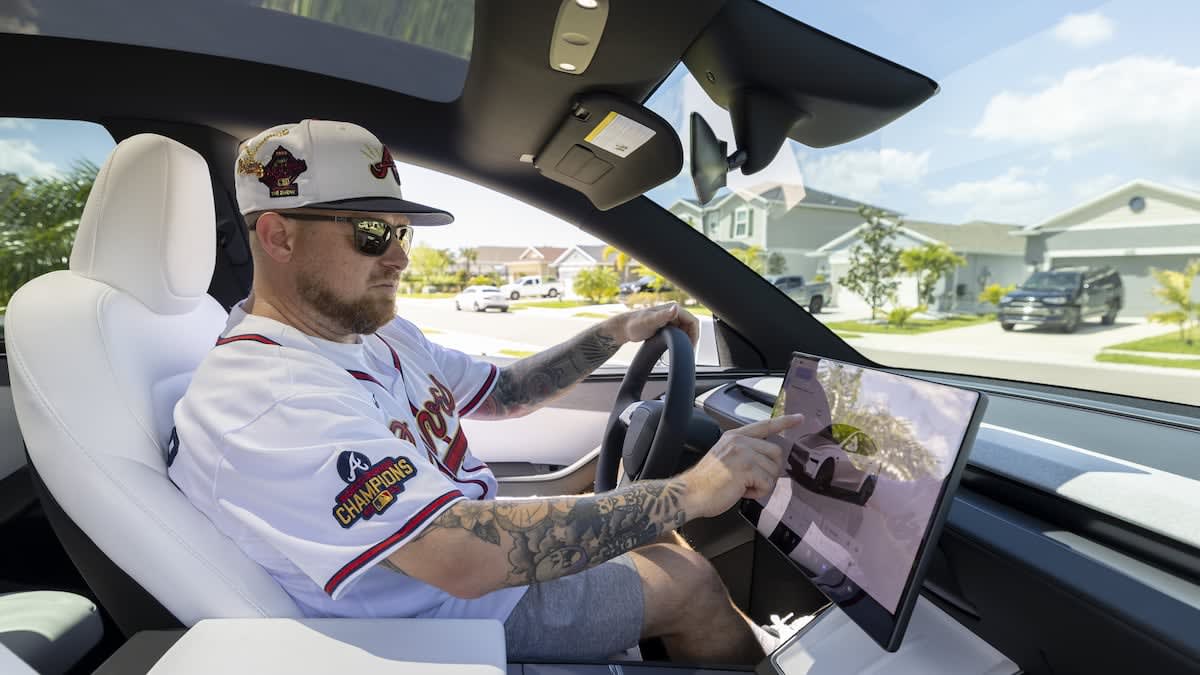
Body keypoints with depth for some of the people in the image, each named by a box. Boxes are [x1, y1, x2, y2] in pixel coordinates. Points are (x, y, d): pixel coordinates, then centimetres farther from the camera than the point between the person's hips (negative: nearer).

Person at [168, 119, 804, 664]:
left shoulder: (377, 330, 0)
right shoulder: (269, 399, -30)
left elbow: (503, 393, 8)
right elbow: (468, 556, -38)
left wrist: (616, 331, -2)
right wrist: (689, 492, -34)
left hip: (482, 544, 8)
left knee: (661, 542, 14)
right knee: (691, 583, 0)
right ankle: (755, 658, 31)